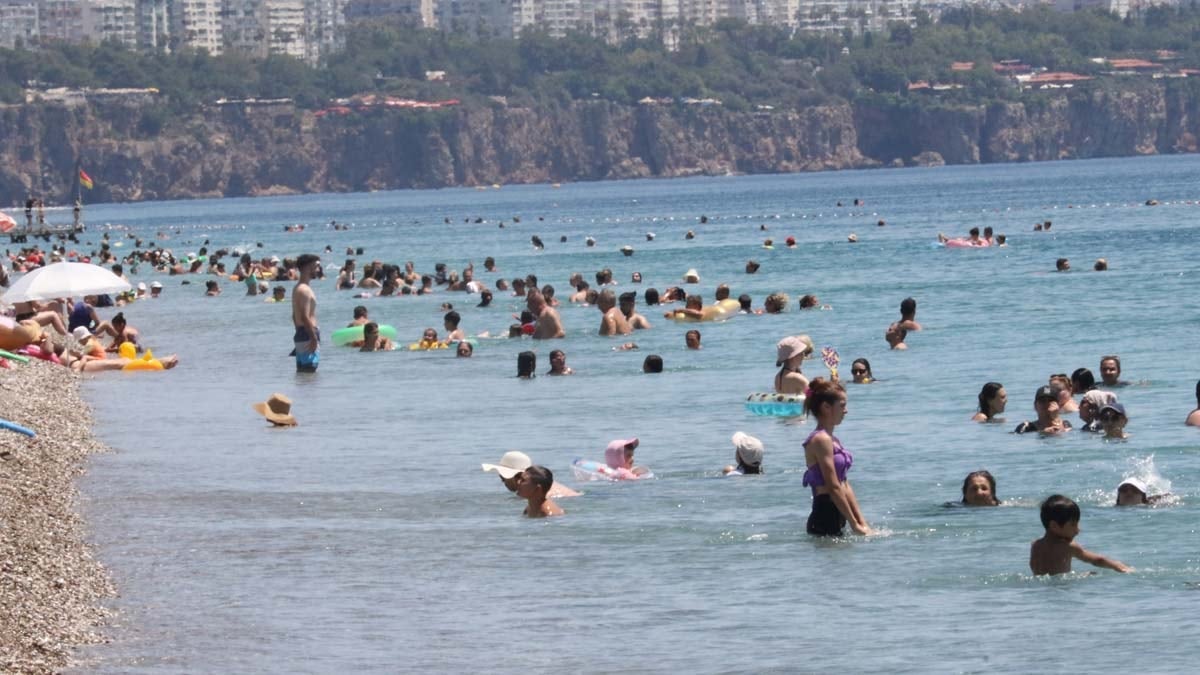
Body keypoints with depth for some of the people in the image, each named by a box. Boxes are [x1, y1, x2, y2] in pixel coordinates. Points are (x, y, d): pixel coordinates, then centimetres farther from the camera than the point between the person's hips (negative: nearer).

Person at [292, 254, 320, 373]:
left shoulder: (297, 289, 17)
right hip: (308, 335, -11)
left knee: (301, 369, 12)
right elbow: (305, 317, -22)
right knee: (310, 368, -12)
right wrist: (314, 338, -22)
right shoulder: (305, 290, -16)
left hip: (300, 334, 11)